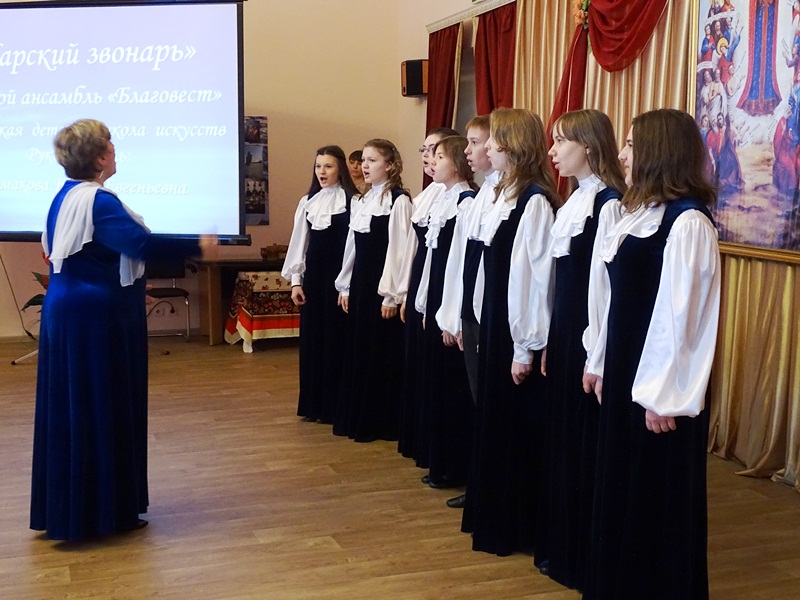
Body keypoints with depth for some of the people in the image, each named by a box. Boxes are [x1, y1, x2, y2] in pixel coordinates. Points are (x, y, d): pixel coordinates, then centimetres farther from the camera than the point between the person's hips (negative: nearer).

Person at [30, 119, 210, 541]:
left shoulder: (65, 198, 11)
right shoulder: (99, 202, -19)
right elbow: (141, 244, -31)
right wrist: (197, 245, -21)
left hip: (68, 314, 10)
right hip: (98, 319, -9)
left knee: (69, 409, 14)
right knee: (103, 410, 0)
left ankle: (65, 508, 26)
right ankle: (105, 511, 11)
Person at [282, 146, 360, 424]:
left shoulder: (352, 202, -6)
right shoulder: (307, 202, 10)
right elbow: (299, 242, 11)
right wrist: (295, 280, 7)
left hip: (339, 276, -5)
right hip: (312, 275, 5)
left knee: (335, 338, 0)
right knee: (311, 338, 8)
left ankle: (333, 405, 11)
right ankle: (312, 404, 19)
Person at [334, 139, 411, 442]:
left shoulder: (398, 201, -10)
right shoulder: (360, 201, 13)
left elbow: (398, 249, -14)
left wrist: (391, 294, -16)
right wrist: (345, 285, 15)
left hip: (382, 285, -8)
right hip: (360, 282, 8)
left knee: (382, 354, 0)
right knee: (357, 351, 12)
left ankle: (382, 422, 11)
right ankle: (356, 417, 22)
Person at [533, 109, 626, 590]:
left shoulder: (608, 203, -14)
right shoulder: (574, 201, 13)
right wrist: (550, 341, 15)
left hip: (589, 336, -9)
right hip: (563, 332, 9)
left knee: (584, 443, 1)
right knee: (560, 438, 15)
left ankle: (584, 556, 15)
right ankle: (559, 547, 28)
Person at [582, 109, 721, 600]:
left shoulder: (688, 223, -17)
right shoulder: (621, 213, 8)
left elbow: (681, 313, -18)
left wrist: (665, 394, -17)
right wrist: (598, 361, 14)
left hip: (661, 384, -8)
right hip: (622, 368, 8)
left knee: (661, 498, 6)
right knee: (617, 488, 17)